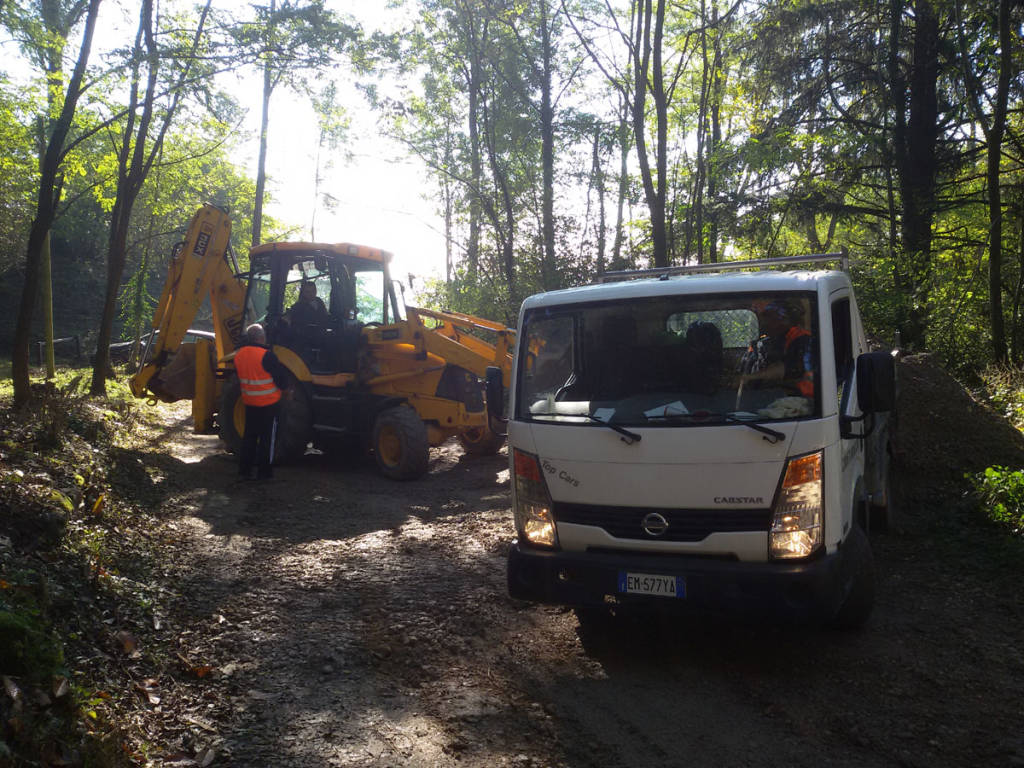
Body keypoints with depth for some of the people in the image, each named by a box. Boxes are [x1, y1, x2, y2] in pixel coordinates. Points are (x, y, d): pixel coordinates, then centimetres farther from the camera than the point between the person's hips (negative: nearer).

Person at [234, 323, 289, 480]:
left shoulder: (239, 354, 0)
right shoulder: (266, 356, -21)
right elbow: (281, 380, -14)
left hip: (249, 403, 6)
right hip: (269, 403, -6)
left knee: (249, 436, 16)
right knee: (267, 438, 5)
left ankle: (245, 470, 19)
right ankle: (263, 472, 10)